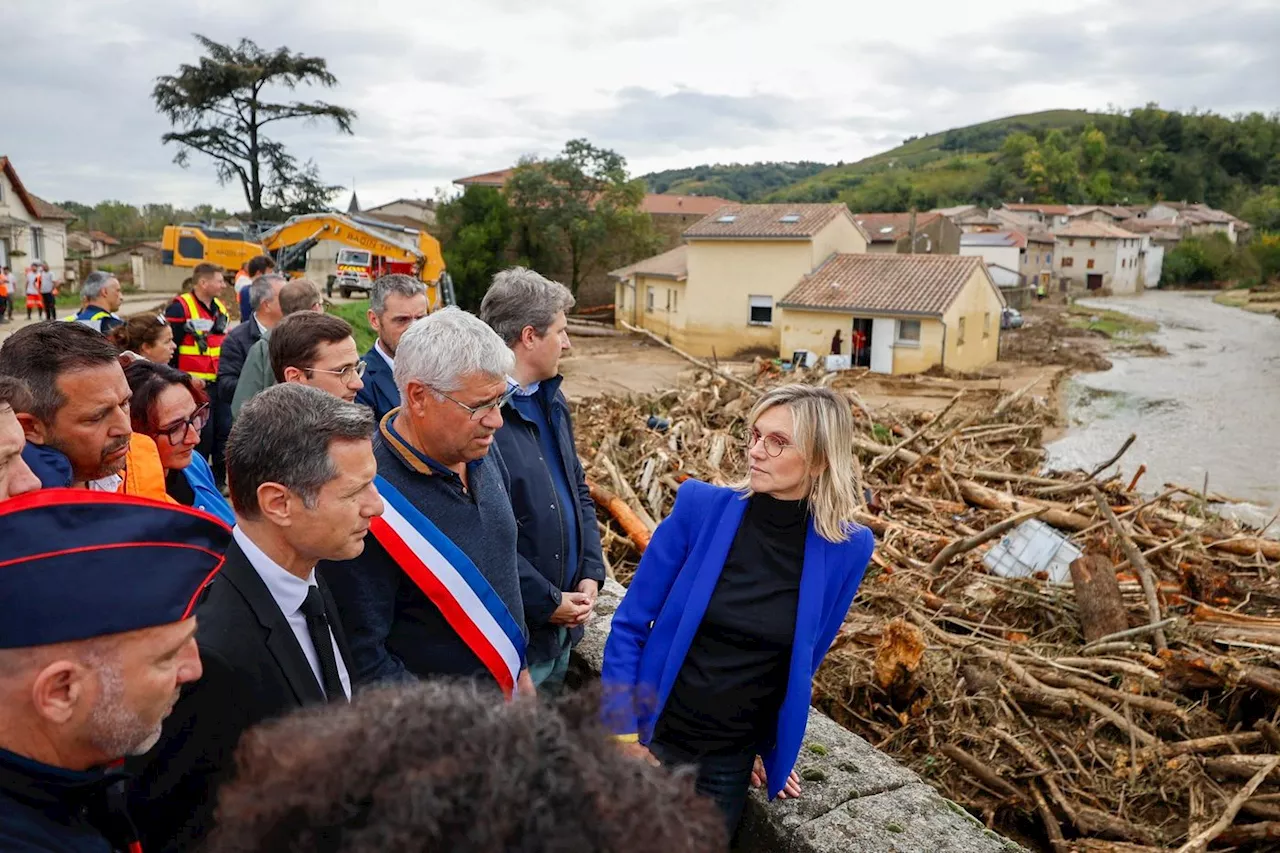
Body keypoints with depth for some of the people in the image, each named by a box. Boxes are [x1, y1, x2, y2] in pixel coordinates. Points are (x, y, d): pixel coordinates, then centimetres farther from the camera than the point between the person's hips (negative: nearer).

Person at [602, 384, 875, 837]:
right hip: (652, 740, -1)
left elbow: (802, 663, 5)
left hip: (730, 765, 1)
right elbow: (629, 625, -8)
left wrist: (771, 745, 13)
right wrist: (625, 736, -10)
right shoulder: (701, 508, -15)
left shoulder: (846, 548, -10)